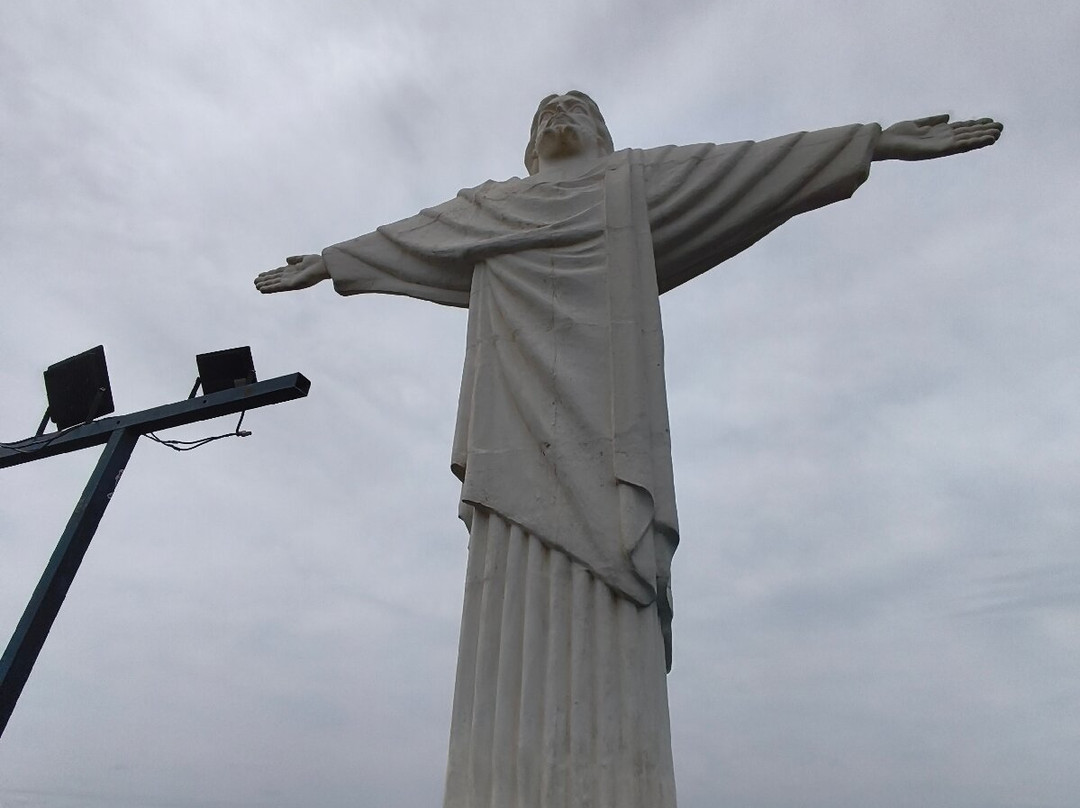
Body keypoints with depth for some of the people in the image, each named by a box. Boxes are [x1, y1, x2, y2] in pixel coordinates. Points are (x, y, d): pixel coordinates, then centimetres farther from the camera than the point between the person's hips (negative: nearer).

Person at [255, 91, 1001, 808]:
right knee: (515, 640, -9)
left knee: (609, 648, -13)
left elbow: (760, 166, 25)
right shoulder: (485, 209, 33)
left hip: (605, 434, -1)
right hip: (520, 447, 2)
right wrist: (322, 263, 55)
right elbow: (399, 241, 44)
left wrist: (882, 140, 22)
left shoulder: (637, 184, 27)